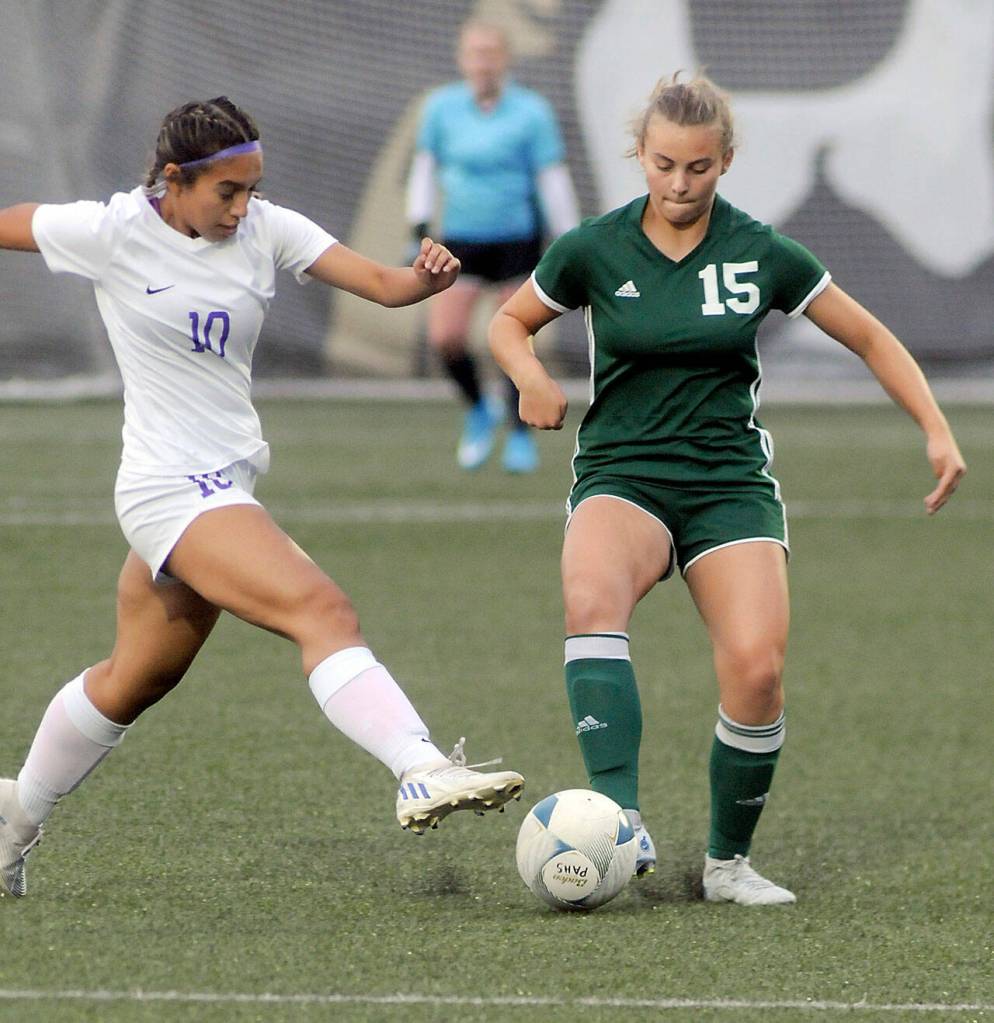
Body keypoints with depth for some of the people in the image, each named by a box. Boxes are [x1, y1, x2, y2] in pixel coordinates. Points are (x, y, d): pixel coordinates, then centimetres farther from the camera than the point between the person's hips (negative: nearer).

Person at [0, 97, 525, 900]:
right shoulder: (111, 233, -10)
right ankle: (422, 774, -39)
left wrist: (427, 276, -29)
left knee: (135, 680, 21)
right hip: (172, 490, -7)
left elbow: (381, 283, -9)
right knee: (323, 611, -26)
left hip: (227, 487, 7)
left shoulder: (266, 231, 1)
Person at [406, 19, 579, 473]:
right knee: (444, 336, -10)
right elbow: (426, 163, 13)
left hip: (517, 238, -2)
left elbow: (553, 179, -4)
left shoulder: (532, 112, -7)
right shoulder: (441, 107, 1)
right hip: (461, 239, 2)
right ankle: (478, 411, 17)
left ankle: (521, 437, 15)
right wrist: (419, 219, 5)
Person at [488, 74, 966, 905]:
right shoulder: (593, 250, -2)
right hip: (622, 474, 0)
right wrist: (531, 376, -8)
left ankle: (729, 860, 1)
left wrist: (937, 429, -1)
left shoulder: (763, 256, -1)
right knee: (591, 599, -35)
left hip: (731, 482, 1)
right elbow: (510, 322, 14)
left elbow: (872, 340, 10)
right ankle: (622, 821, -42)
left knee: (757, 668, -22)